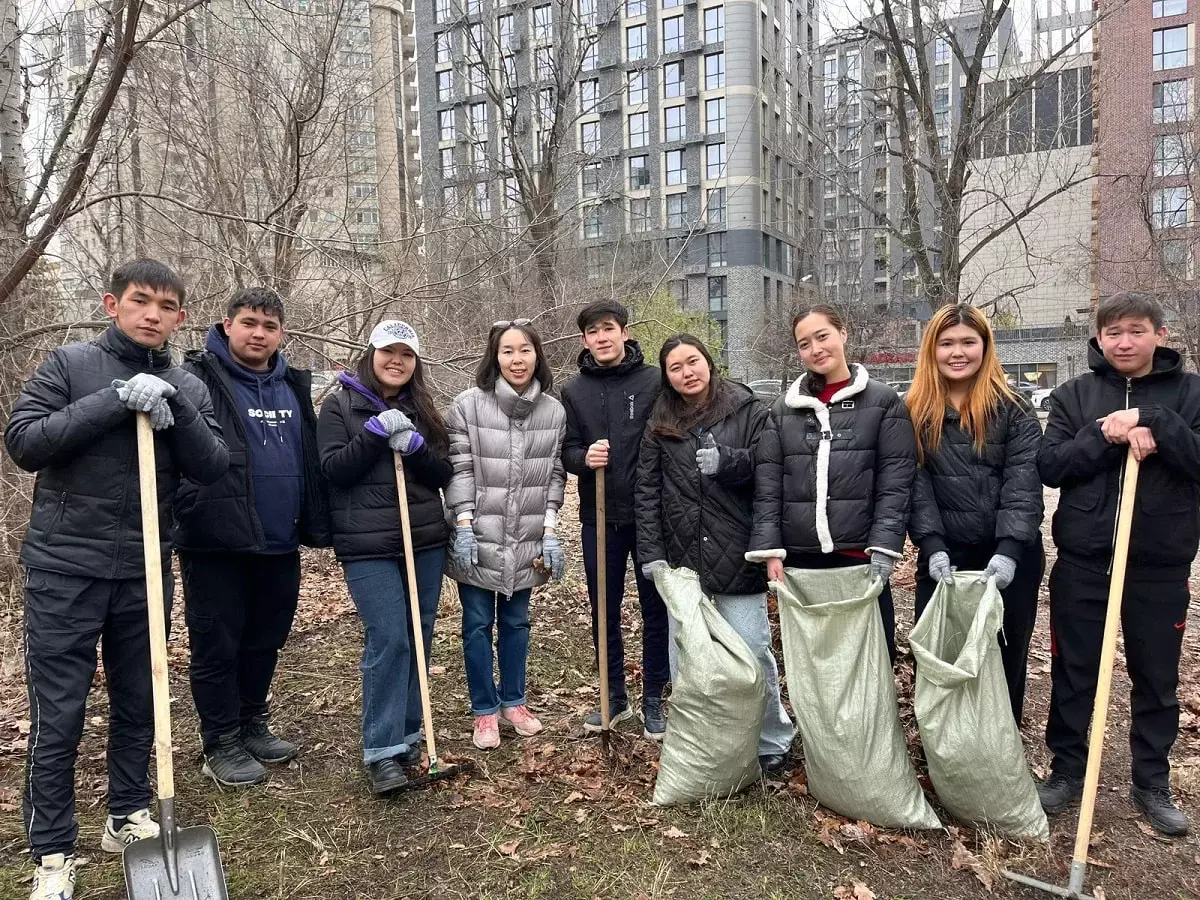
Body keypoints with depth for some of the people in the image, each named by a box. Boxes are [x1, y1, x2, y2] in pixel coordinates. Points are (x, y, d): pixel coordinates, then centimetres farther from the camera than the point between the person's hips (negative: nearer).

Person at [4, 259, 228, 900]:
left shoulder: (187, 387, 7)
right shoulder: (71, 363, -1)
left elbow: (212, 468, -3)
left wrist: (175, 407, -18)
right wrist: (114, 400, -20)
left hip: (144, 572, 3)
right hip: (65, 568, -3)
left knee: (137, 703, 14)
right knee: (57, 715, 1)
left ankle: (128, 816, 32)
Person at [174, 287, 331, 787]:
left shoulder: (294, 386, 12)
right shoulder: (198, 380, -7)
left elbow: (311, 460, 17)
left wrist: (315, 523, 13)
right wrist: (192, 512, -23)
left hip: (280, 545, 6)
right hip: (216, 545, -6)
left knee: (266, 642, 18)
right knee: (217, 647, 6)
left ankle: (252, 727, 35)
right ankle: (221, 746, 21)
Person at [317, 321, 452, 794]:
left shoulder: (422, 410, 13)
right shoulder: (339, 406, 2)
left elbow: (443, 475, 5)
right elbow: (332, 471, -8)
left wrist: (414, 445, -13)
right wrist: (377, 431, -17)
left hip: (425, 541, 5)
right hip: (368, 546, -4)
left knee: (418, 639, 8)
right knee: (388, 640, -11)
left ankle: (408, 736, 22)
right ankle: (382, 751, -2)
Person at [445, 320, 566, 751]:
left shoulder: (554, 411, 0)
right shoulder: (468, 404, -9)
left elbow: (555, 475, 5)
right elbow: (459, 468, -8)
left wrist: (549, 532, 1)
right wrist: (464, 527, -13)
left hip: (526, 541, 3)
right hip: (479, 538, -2)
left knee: (516, 622, 15)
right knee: (478, 624, 8)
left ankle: (513, 701, 33)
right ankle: (484, 711, 23)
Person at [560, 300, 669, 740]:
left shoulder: (654, 382, -5)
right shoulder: (573, 391, 4)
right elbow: (565, 451, 5)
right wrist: (583, 458, -18)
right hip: (599, 518, 3)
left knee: (655, 609, 8)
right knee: (604, 610, 13)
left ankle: (653, 700, 24)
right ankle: (614, 696, 30)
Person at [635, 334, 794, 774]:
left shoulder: (749, 411, 2)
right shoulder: (659, 426, 9)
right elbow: (647, 491, 6)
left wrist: (726, 460, -19)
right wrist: (652, 553, -1)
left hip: (737, 558, -3)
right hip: (683, 560, 3)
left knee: (752, 653, 2)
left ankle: (771, 742, 22)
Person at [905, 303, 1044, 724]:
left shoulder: (1014, 410, -1)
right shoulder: (914, 412, 2)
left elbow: (1023, 484, -10)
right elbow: (915, 485, -4)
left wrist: (1009, 550, -22)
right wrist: (932, 546, -16)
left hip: (1009, 559, -1)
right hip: (942, 558, 1)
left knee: (1004, 657, 10)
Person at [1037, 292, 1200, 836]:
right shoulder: (1074, 394, 4)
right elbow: (1049, 467, -4)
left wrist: (1155, 426, -20)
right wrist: (1102, 435, -17)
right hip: (1082, 562, 0)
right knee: (1073, 673, 10)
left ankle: (1152, 783, 30)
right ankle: (1066, 770, 27)